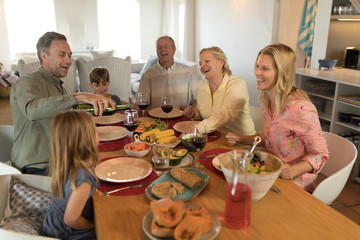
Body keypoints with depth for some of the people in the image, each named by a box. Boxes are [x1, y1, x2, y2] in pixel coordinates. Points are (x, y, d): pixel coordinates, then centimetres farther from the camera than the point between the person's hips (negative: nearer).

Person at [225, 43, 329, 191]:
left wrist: (293, 170, -32)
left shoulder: (301, 108, -25)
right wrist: (240, 139, 1)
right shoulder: (268, 101, 0)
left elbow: (320, 154, -15)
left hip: (293, 185, -7)